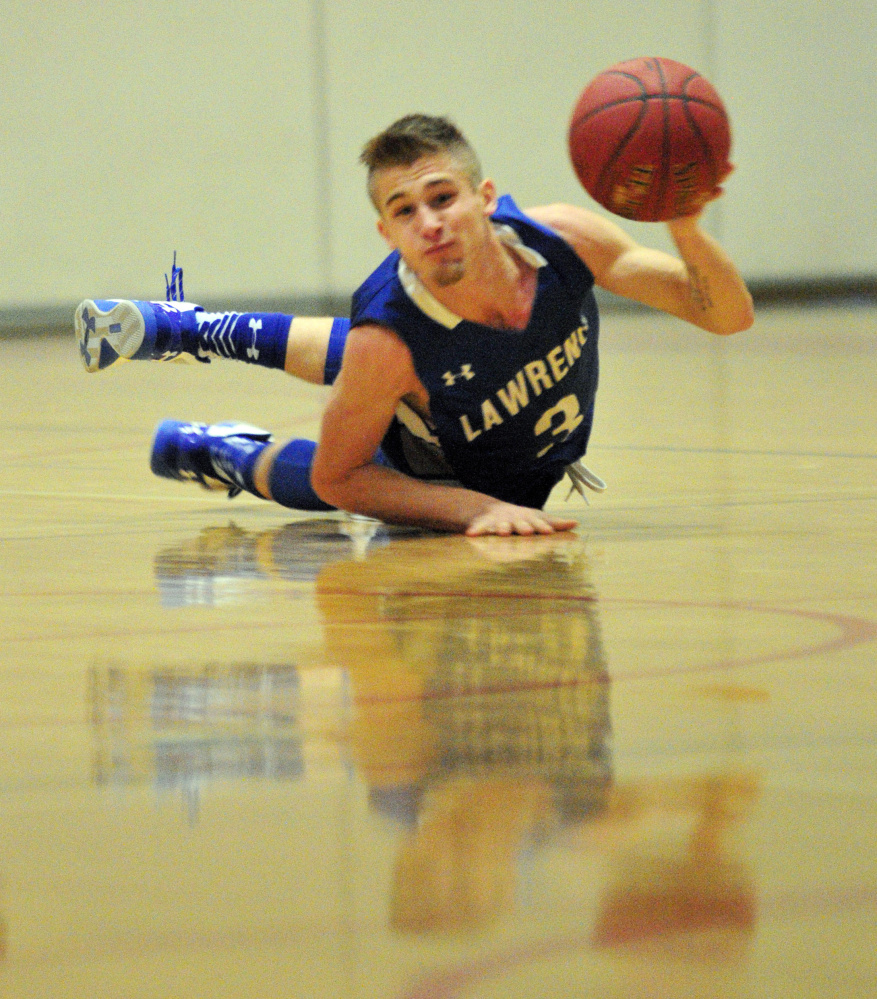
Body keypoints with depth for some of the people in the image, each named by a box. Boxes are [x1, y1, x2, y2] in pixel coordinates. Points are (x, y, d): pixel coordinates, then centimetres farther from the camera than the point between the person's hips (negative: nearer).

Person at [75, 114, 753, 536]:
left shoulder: (563, 238, -38)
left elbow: (728, 316, -31)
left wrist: (687, 230, -52)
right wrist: (476, 510, -41)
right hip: (442, 474, -5)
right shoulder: (389, 342, -45)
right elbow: (335, 478, -30)